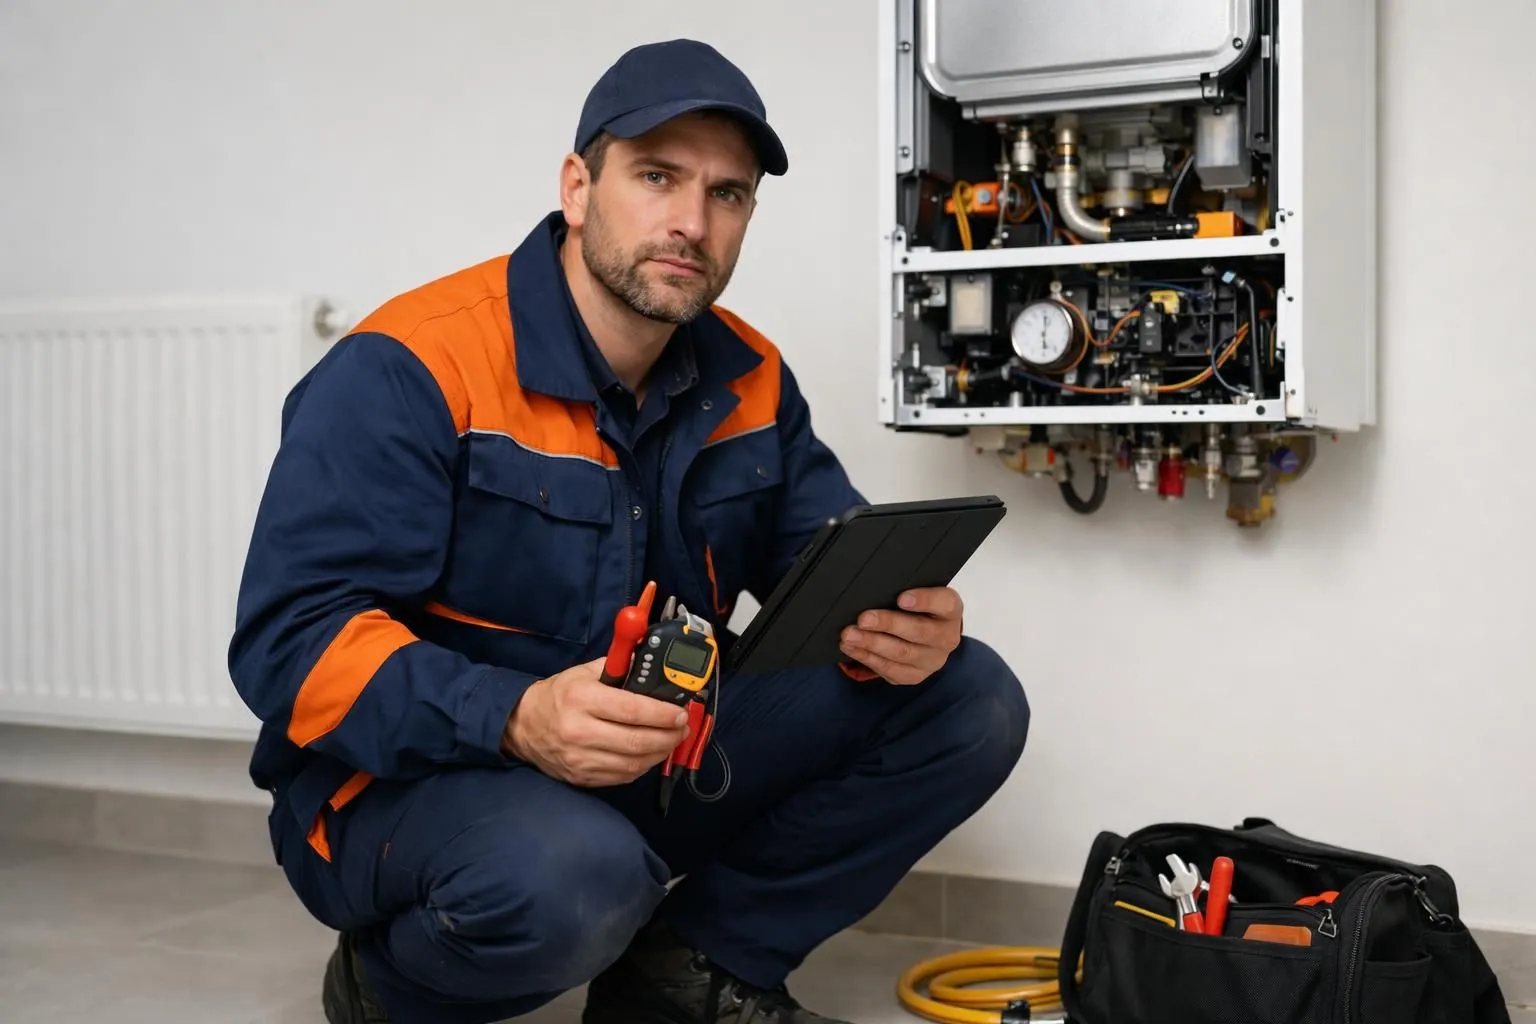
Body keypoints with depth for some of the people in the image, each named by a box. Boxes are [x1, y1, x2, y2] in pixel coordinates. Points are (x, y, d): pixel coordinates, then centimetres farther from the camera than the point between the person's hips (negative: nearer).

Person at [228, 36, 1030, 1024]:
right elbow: (292, 638, -23)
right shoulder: (407, 370, -18)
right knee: (571, 873, -41)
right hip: (413, 777, -6)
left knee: (966, 698, -6)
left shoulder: (748, 380, 2)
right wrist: (515, 718, -38)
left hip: (658, 761, 6)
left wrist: (902, 625, -21)